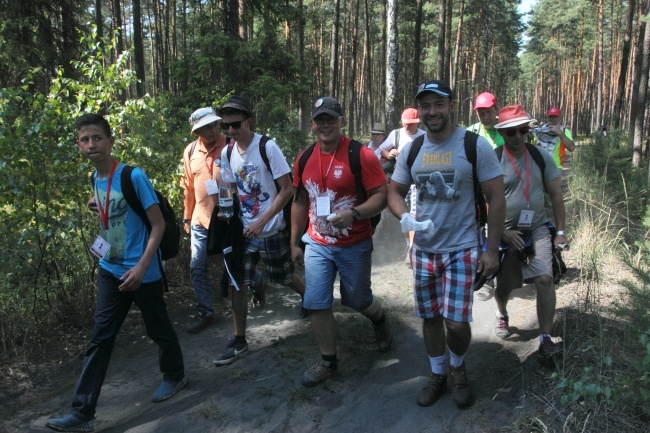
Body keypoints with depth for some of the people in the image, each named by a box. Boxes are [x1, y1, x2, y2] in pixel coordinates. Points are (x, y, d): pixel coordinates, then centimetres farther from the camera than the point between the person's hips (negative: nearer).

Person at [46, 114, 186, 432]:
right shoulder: (96, 179, 4)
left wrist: (141, 267, -23)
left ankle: (175, 376, 38)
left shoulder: (133, 176, -17)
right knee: (100, 338, 5)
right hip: (110, 271, 6)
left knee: (158, 328, 13)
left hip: (142, 272, -6)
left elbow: (158, 224, -18)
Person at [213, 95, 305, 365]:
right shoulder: (227, 153, 2)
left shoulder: (267, 148, -15)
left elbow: (287, 190, -16)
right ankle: (239, 341, 15)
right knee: (236, 284, 1)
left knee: (284, 278, 12)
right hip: (244, 230, 5)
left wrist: (262, 221, -21)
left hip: (271, 229, -4)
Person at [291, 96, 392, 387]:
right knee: (316, 305, 2)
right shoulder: (305, 159, 3)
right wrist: (295, 242, 13)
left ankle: (380, 319, 48)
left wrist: (354, 214, -32)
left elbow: (381, 196, -15)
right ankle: (328, 362, 21)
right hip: (317, 245, 4)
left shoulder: (361, 155, -13)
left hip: (354, 246, -4)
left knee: (357, 300, 13)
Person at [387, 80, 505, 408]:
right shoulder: (411, 150, 2)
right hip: (423, 249, 4)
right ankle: (437, 374, 35)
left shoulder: (475, 145, -9)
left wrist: (492, 250, -9)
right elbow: (394, 192, 9)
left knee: (456, 323, -6)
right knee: (430, 317, 12)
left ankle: (458, 368, 26)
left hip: (461, 249, -3)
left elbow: (496, 199, -6)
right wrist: (405, 217, -14)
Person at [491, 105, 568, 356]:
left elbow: (556, 195, 4)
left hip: (538, 228, 2)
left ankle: (546, 338, -2)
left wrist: (561, 231, 2)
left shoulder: (541, 156, -1)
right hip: (505, 232, -1)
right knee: (504, 285, 9)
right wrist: (502, 232, -14)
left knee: (545, 279, -15)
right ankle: (502, 314, 43)